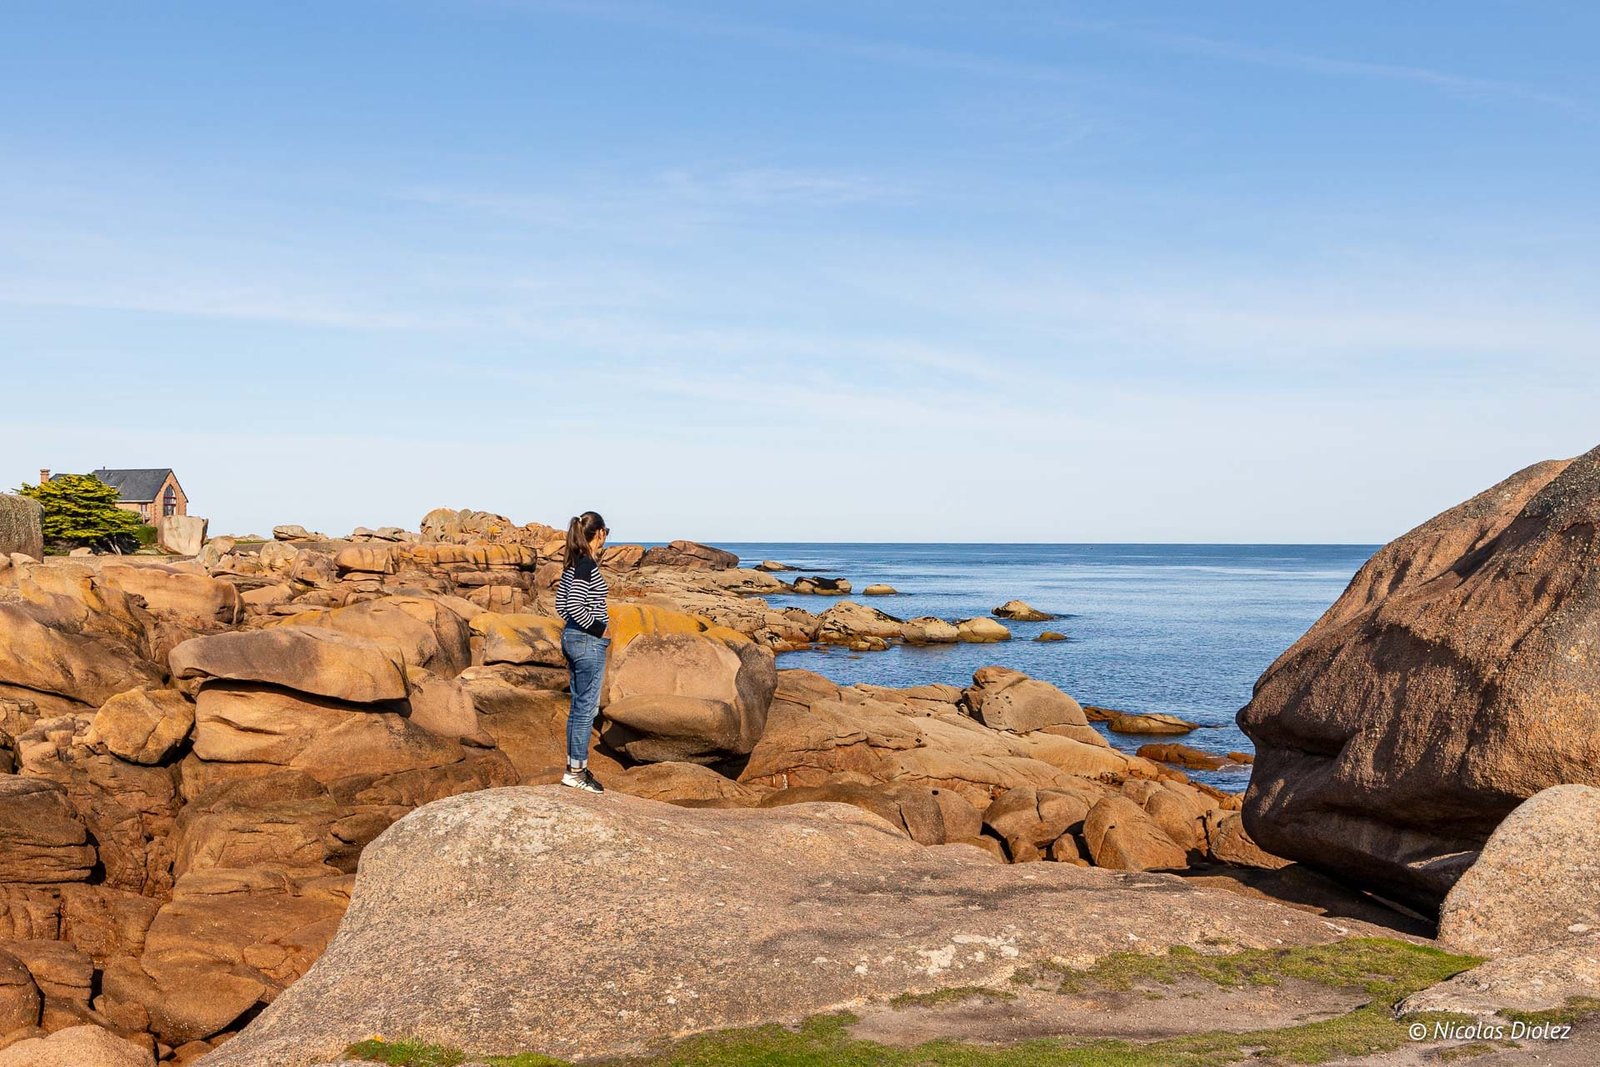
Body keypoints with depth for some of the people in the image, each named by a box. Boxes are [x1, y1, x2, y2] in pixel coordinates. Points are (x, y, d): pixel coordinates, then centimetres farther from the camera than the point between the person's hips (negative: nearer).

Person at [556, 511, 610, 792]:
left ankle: (575, 765, 24)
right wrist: (600, 629, -13)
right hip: (588, 642, -10)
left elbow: (561, 604, 14)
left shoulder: (572, 563, 10)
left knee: (579, 705, 16)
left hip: (571, 636, 10)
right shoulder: (587, 565, -18)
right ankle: (575, 771, 5)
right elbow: (574, 606, -25)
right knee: (586, 707, -1)